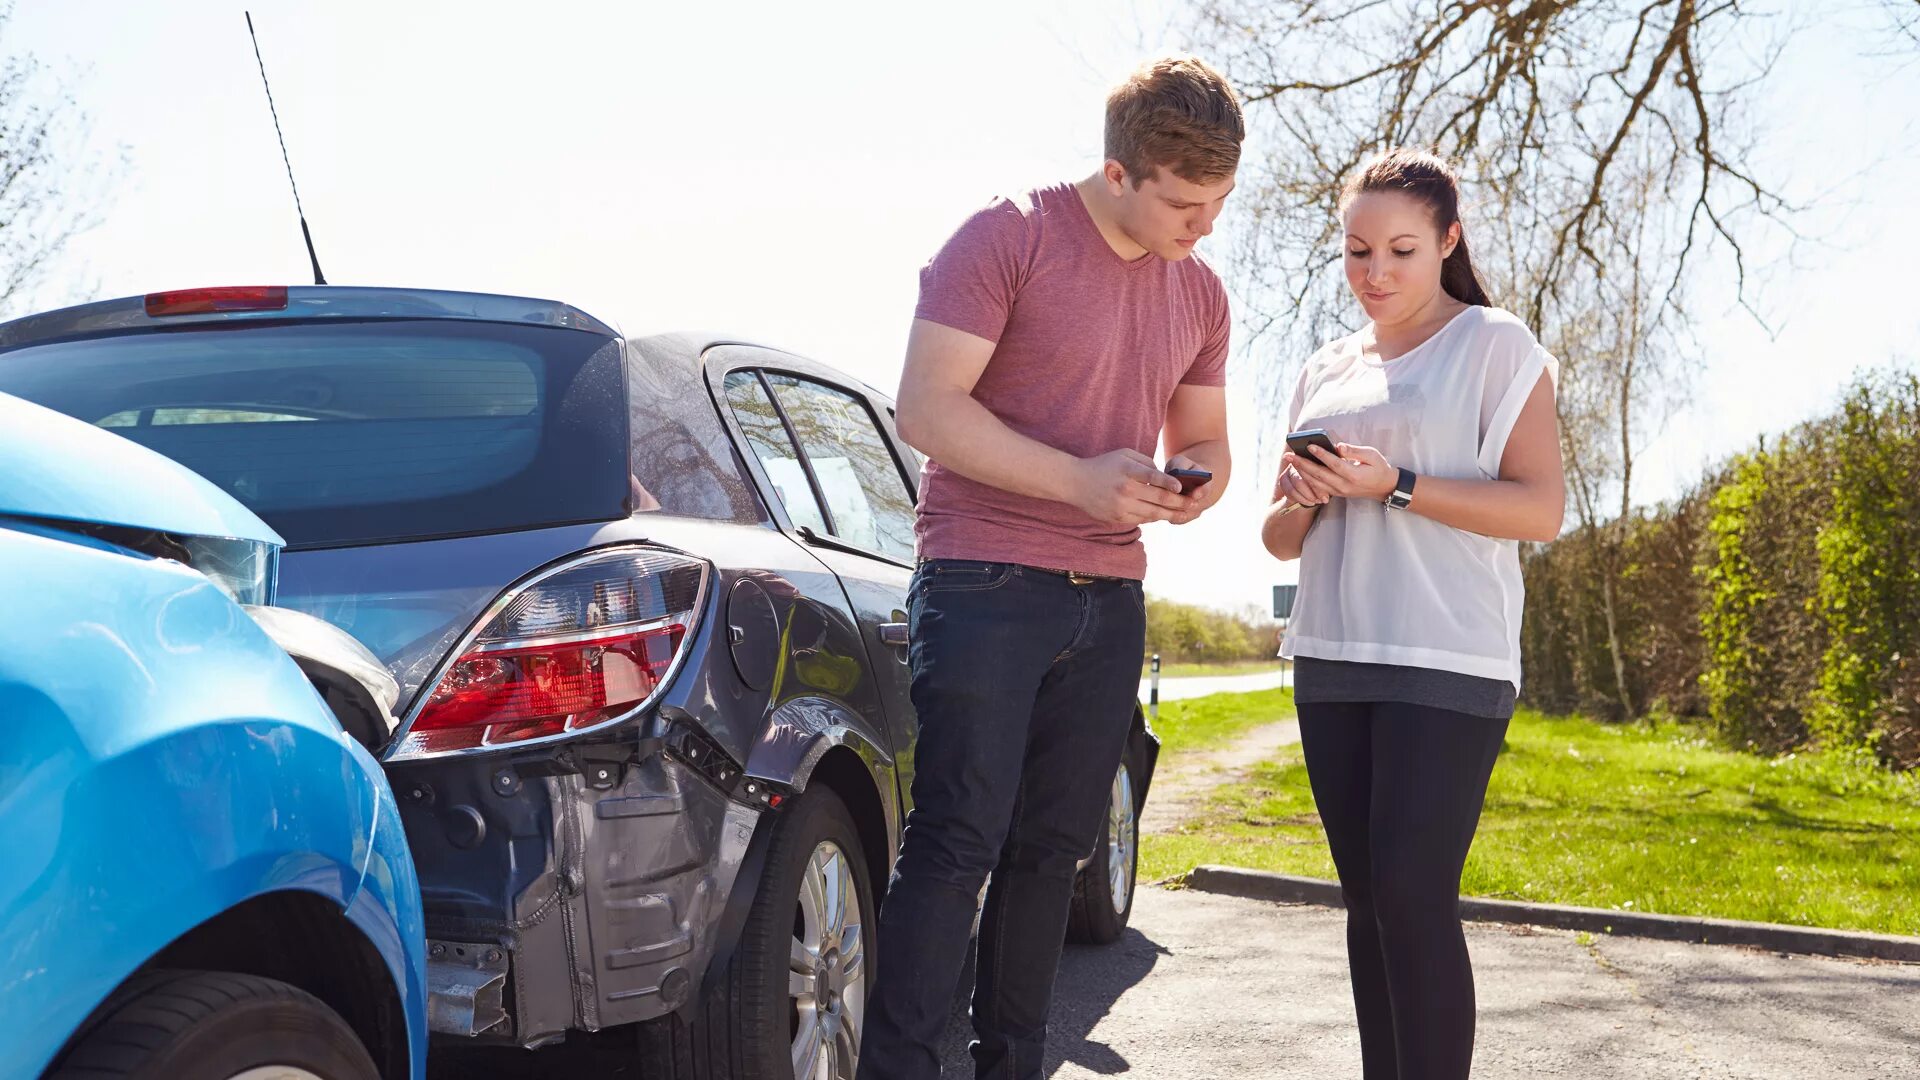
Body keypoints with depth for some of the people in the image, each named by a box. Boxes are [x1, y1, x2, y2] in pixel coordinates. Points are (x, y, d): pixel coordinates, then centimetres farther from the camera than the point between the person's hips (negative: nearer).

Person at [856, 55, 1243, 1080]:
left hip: (1108, 600, 6)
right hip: (984, 586, -6)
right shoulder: (1008, 238, -8)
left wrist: (1195, 485, -4)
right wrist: (1080, 479, -20)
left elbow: (1203, 439, 22)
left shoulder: (1200, 294, 12)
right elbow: (926, 407, -13)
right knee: (956, 843, -10)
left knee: (1052, 845, 9)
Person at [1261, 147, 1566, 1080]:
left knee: (1414, 896, -14)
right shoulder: (1325, 372, 17)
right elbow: (1281, 540, 19)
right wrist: (1304, 497, -4)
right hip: (1332, 662, 6)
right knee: (1368, 898, 7)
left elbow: (1542, 510, -8)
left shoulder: (1494, 346, 1)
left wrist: (1396, 485, -17)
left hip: (1446, 667, -6)